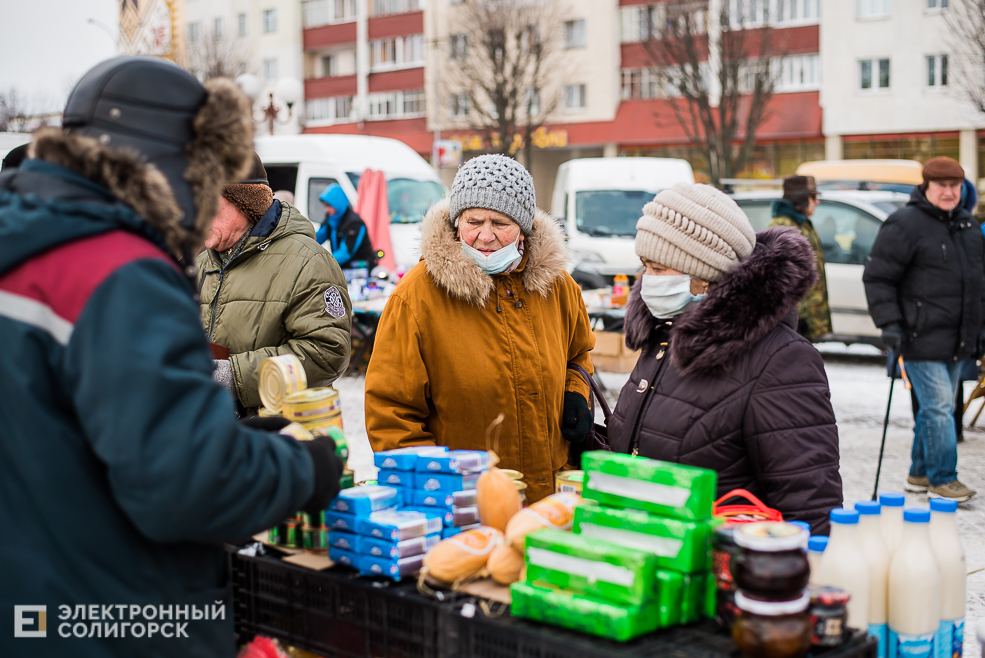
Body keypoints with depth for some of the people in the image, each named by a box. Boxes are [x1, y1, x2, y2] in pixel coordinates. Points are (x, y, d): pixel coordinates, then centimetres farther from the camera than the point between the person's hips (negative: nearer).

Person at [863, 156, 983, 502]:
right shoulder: (905, 225, -11)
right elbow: (877, 277, -11)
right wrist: (889, 323, -17)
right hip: (922, 338, -8)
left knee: (939, 407, 13)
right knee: (938, 407, -8)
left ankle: (920, 472, 24)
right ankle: (943, 479, 1)